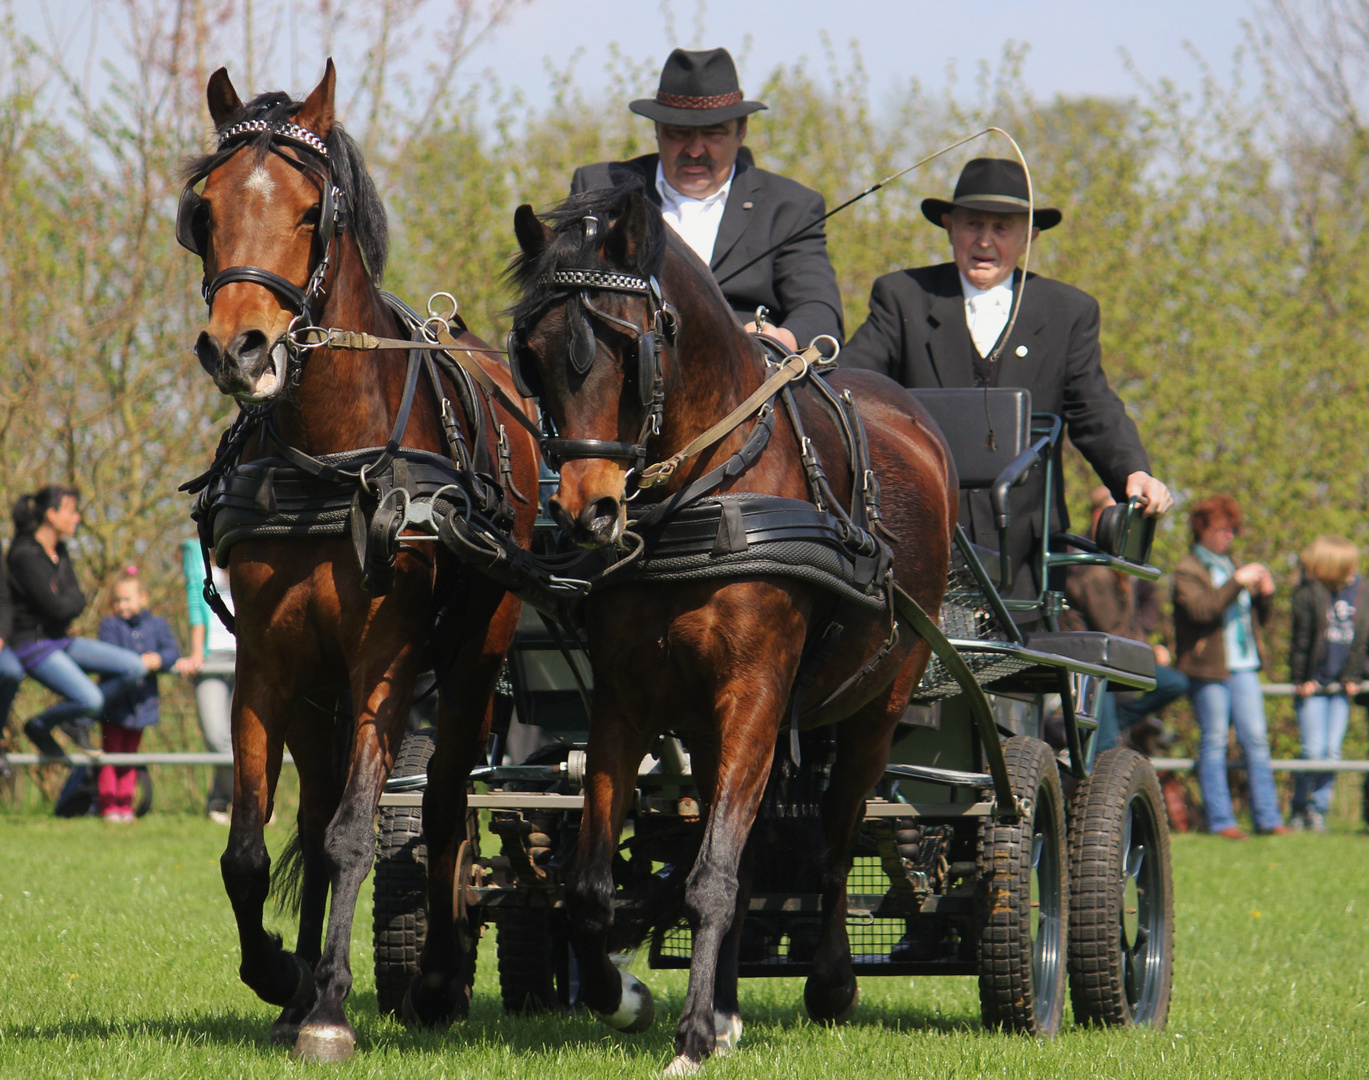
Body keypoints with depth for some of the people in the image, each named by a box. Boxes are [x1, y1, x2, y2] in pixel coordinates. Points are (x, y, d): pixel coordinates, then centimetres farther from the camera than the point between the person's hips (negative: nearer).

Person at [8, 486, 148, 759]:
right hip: (34, 645, -9)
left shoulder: (59, 551, 9)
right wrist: (71, 601, -1)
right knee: (90, 699, -27)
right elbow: (55, 606, -21)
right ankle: (40, 726, 0)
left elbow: (78, 601, 6)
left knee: (135, 667, 1)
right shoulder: (26, 555, -19)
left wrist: (67, 603, -14)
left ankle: (78, 716, 12)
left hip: (59, 641, 9)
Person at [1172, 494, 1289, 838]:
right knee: (1214, 742, -3)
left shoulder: (1232, 566, 22)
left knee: (1256, 739, 2)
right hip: (1209, 668, -6)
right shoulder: (1187, 570, -1)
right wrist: (1237, 582, -20)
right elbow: (1201, 609, -19)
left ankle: (1267, 817, 4)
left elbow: (1258, 621, 26)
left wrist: (1264, 595, 6)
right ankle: (1220, 820, -1)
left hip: (1243, 666, 7)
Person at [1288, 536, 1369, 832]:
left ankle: (1319, 809, 14)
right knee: (1314, 750, -7)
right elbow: (1300, 640, -6)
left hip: (1340, 686, 4)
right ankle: (1299, 808, 10)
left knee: (1333, 752, 2)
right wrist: (1301, 679, -4)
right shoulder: (1308, 594, -11)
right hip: (1313, 685, -4)